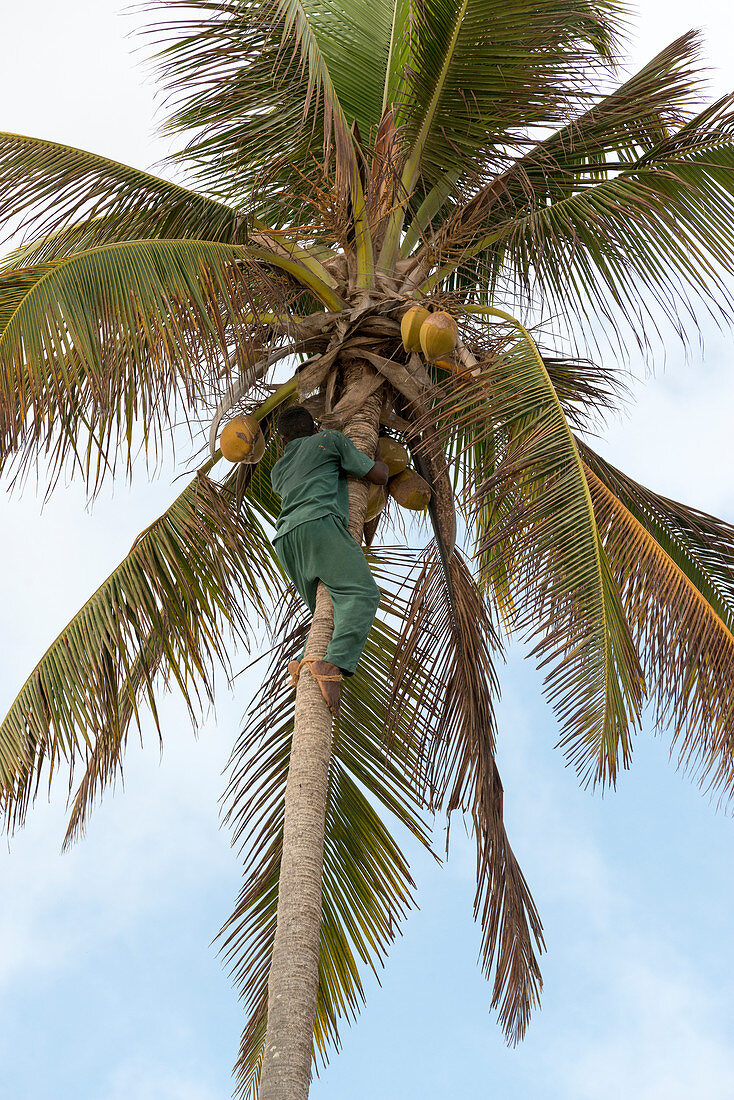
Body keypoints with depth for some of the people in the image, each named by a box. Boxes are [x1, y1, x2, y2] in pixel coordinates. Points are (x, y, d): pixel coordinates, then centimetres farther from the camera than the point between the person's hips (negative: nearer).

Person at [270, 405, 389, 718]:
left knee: (330, 611, 14)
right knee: (361, 593, -20)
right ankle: (333, 664, -43)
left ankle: (304, 661, -12)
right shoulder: (330, 440, 20)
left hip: (285, 540, 7)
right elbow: (378, 476, 19)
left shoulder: (278, 471, 35)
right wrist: (383, 463, 42)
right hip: (317, 523, -7)